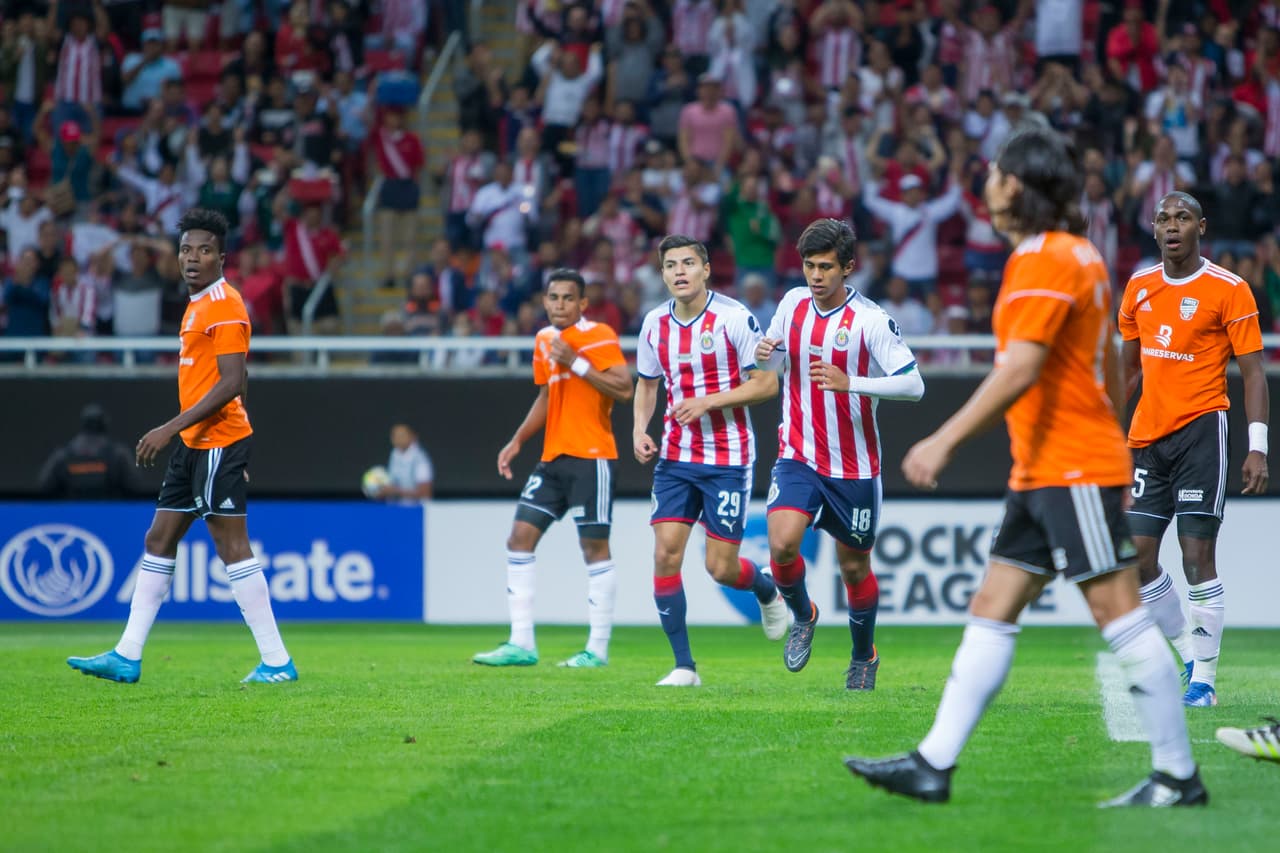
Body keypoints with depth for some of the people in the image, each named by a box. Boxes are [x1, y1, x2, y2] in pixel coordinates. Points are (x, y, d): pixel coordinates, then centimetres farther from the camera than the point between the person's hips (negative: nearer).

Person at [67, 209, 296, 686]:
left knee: (231, 546, -9)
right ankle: (127, 658, 14)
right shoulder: (198, 306, 17)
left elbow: (232, 383, -20)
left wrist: (171, 428, -22)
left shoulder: (225, 306, -13)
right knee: (159, 540, 10)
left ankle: (277, 663, -6)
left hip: (219, 443, -10)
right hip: (195, 445, 10)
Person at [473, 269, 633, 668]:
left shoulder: (599, 336, -8)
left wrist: (577, 362, -20)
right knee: (519, 538, 1)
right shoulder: (544, 339, 14)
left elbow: (624, 389, -19)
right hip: (553, 457, 8)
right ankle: (521, 643, 4)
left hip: (591, 458, -8)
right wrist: (518, 440, 17)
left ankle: (598, 649, 2)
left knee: (594, 547, -4)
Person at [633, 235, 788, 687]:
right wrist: (640, 430, 2)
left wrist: (708, 402, -20)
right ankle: (683, 665, -1)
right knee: (666, 554, -9)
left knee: (721, 568, -3)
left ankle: (767, 590, 33)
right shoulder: (654, 324, 4)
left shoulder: (734, 318, -12)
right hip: (675, 458, 4)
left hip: (727, 459, -4)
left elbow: (767, 383, -11)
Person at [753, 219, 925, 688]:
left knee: (854, 567, 8)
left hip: (854, 467, -2)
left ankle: (864, 656, 33)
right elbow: (777, 361, 17)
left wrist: (850, 382, -33)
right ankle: (802, 617, 11)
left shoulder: (872, 320, -14)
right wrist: (765, 354, -9)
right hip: (798, 456, 2)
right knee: (782, 543, -20)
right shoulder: (793, 302, 0)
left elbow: (913, 385, -20)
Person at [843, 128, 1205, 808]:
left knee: (1118, 613, -7)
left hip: (1075, 470, -10)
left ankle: (1179, 775, -3)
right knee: (990, 611, 7)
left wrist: (946, 440, -22)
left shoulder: (1046, 260, -14)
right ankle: (933, 765, 6)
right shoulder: (1076, 255, 16)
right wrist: (1118, 457, 25)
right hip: (1042, 473, 10)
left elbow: (1020, 370, -22)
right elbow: (1109, 368, 20)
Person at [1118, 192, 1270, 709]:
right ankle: (1187, 651, 19)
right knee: (1137, 558, 0)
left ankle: (1204, 678, -3)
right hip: (1148, 435, 5)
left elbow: (1253, 372, -5)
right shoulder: (1138, 288, 11)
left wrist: (1258, 447, -13)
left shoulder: (1229, 291, -4)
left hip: (1201, 429, -5)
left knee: (1197, 554, -10)